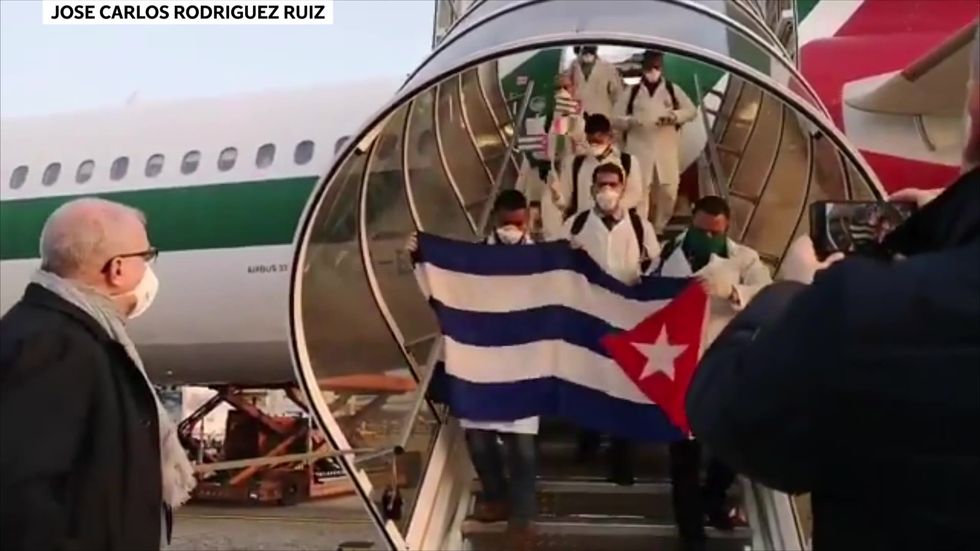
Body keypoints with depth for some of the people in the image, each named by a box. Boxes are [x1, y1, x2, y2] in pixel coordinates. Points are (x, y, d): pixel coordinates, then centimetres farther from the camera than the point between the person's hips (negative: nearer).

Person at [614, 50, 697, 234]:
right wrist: (630, 121, -16)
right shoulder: (632, 92, 8)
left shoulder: (673, 89, 10)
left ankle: (658, 229, 19)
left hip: (666, 150, 1)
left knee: (668, 191, 2)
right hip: (639, 149, -1)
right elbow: (616, 119, 6)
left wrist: (673, 116, -14)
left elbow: (691, 111, 6)